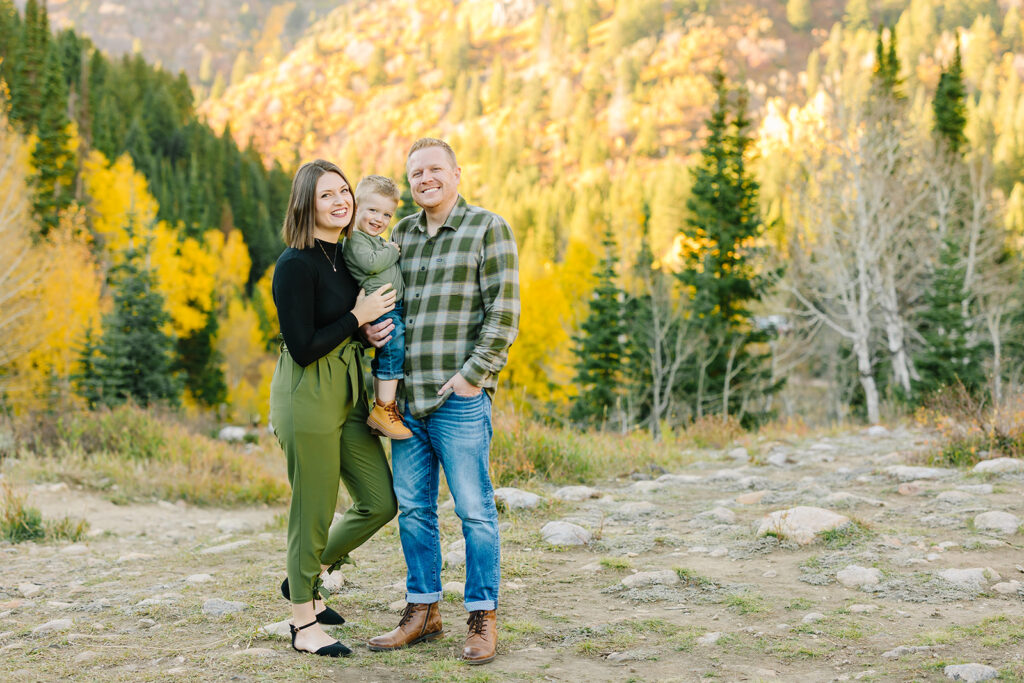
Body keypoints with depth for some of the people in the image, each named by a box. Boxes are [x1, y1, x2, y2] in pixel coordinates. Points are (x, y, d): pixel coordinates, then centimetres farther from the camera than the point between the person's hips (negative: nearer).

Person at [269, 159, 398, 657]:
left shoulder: (347, 255, 9)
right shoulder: (295, 264, -16)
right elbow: (303, 348, -20)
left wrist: (376, 329, 3)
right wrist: (358, 318, -14)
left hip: (350, 392, 8)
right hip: (308, 397, -8)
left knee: (380, 502, 11)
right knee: (314, 513, 1)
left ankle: (307, 576, 30)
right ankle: (303, 622, 18)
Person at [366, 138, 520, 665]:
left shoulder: (488, 228, -1)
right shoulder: (401, 233, 16)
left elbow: (504, 311, -7)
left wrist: (474, 373, -13)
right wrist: (369, 325, 4)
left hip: (459, 397, -6)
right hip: (406, 397, 6)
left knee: (474, 509, -1)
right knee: (412, 508, 10)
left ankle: (483, 618, 9)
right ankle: (422, 612, 22)